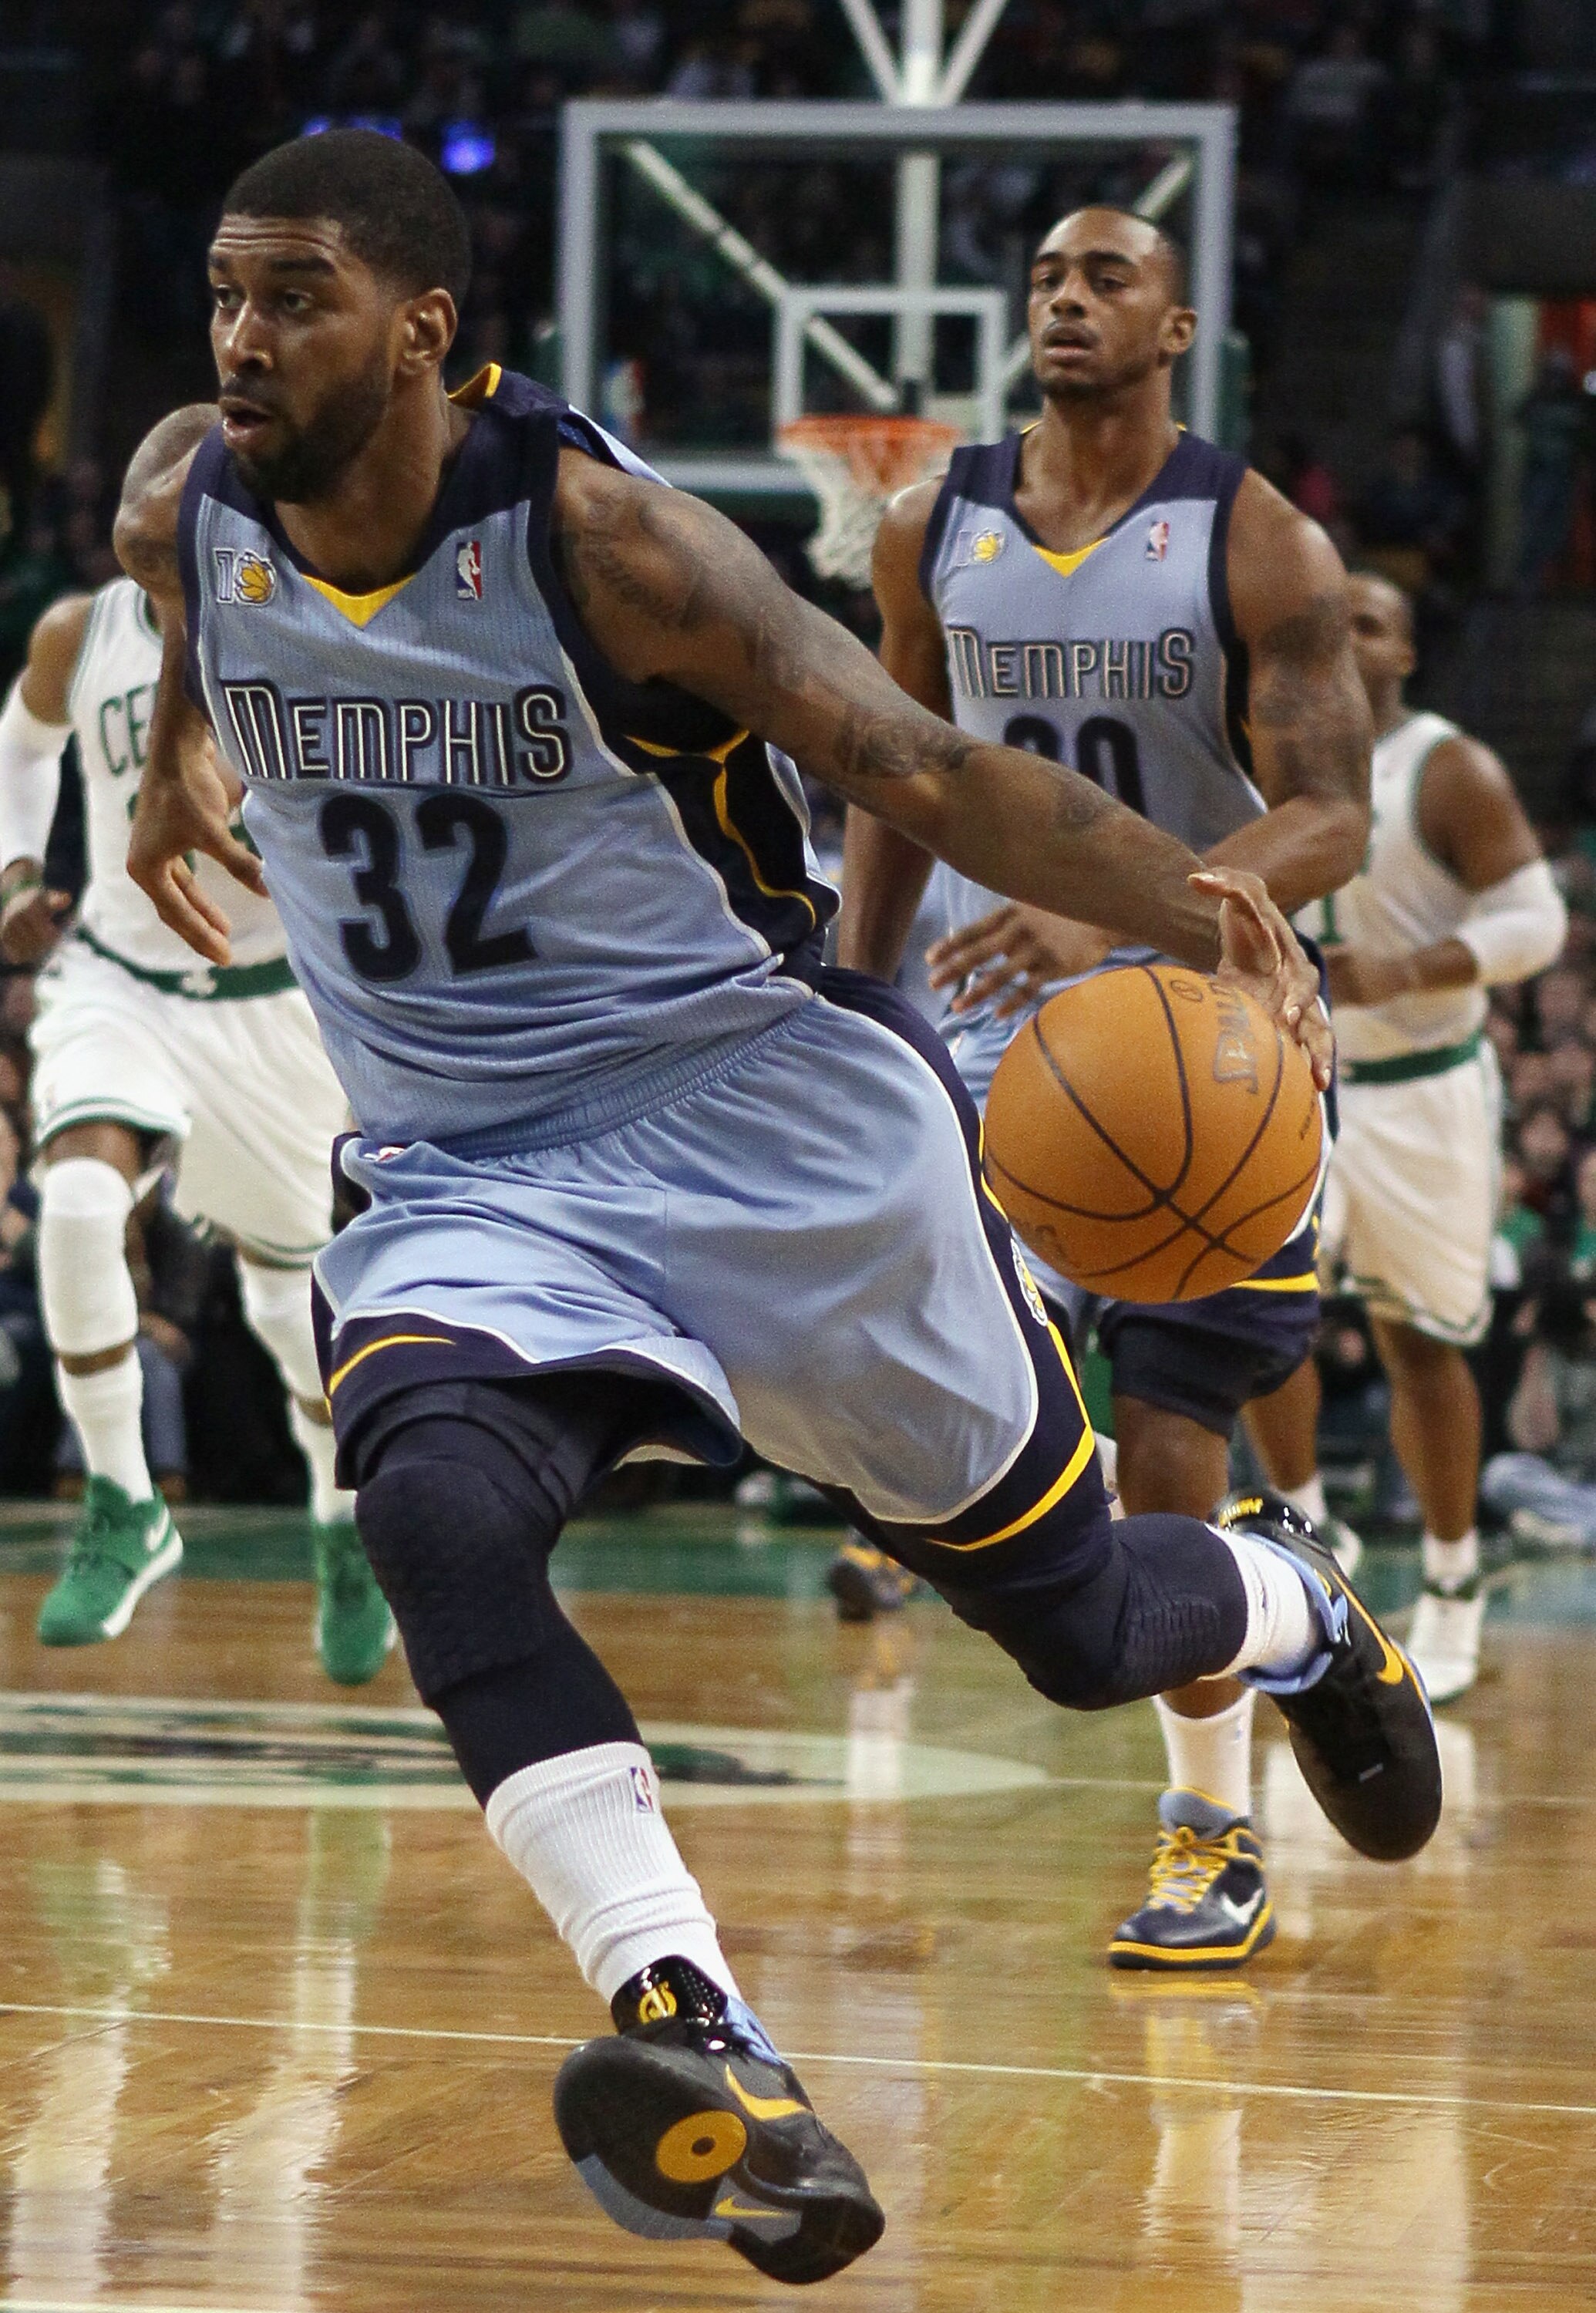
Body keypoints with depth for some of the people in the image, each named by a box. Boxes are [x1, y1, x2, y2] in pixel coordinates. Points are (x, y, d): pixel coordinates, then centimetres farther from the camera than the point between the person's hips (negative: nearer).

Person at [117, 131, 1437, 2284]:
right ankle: (704, 2058, -39)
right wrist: (175, 771, 39)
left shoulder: (595, 529, -19)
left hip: (771, 1109, -3)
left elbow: (911, 759, -20)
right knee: (438, 1508, -32)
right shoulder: (191, 525, -5)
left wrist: (1187, 905, -35)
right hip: (468, 1173, 3)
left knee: (1072, 1621, 9)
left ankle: (1294, 1603, 47)